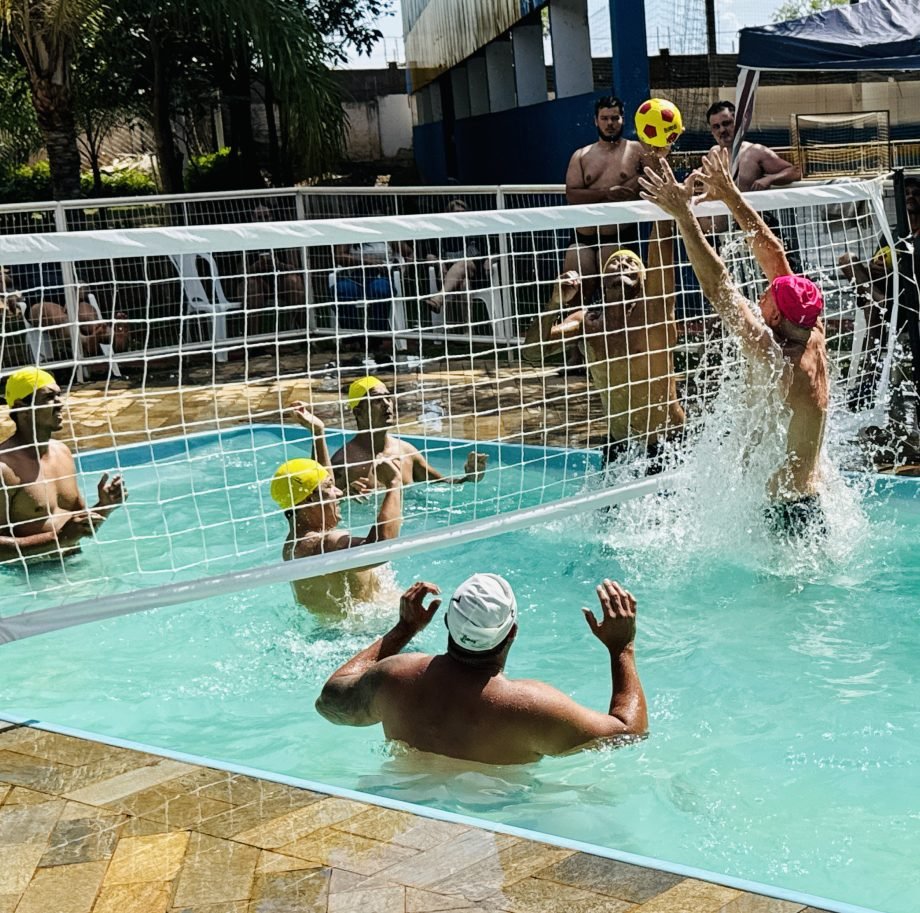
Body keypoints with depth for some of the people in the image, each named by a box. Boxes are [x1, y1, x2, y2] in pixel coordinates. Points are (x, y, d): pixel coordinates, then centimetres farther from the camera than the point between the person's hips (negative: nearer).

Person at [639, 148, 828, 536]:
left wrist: (684, 215, -26)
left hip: (789, 509, -8)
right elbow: (772, 253, 4)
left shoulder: (776, 359, -23)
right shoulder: (813, 337, -1)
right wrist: (730, 194, 7)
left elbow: (717, 286, -27)